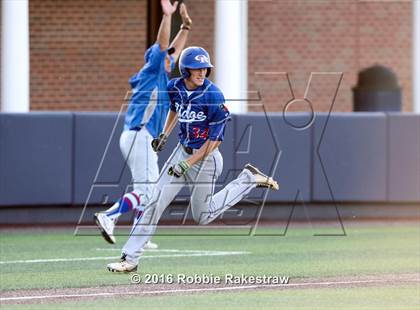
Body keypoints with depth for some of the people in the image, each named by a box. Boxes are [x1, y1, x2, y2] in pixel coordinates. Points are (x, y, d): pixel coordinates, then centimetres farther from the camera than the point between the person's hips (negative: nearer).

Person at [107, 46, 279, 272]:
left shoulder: (213, 97, -23)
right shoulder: (175, 87, -4)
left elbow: (215, 140, -21)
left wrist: (187, 164, -23)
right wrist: (164, 135, 13)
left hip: (206, 158, -5)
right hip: (183, 150, 5)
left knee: (202, 216, 9)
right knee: (156, 202, -3)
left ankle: (248, 179, 23)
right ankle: (130, 258, 0)